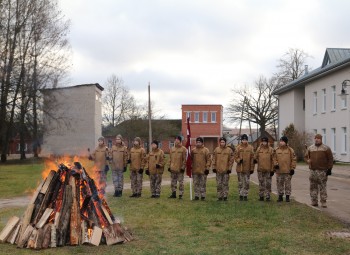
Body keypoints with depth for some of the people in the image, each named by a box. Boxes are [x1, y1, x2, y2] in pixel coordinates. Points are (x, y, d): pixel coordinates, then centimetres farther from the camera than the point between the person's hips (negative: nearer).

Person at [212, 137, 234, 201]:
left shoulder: (229, 150, 1)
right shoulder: (216, 150, 5)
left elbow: (231, 160, 0)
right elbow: (214, 159, 8)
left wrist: (229, 168, -6)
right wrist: (214, 167, 2)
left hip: (226, 170, -2)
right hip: (218, 170, 2)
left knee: (225, 184, 2)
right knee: (219, 184, 5)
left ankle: (225, 196, 8)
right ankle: (220, 196, 11)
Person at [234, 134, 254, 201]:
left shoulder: (250, 148, 2)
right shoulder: (238, 147, 1)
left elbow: (252, 159, 2)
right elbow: (235, 157, 2)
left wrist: (252, 168, -1)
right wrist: (239, 160, -19)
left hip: (247, 168, 0)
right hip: (240, 168, 0)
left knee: (247, 183, 4)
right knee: (240, 183, 7)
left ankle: (245, 195, 14)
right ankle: (241, 195, 17)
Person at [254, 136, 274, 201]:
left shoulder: (271, 149, 1)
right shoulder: (259, 149, 6)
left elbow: (272, 160, 1)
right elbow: (256, 157, 12)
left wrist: (272, 170, -3)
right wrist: (255, 160, -13)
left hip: (268, 169, -1)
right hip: (260, 169, 2)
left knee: (268, 184, 1)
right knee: (261, 183, 8)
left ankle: (267, 196, 8)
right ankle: (261, 196, 15)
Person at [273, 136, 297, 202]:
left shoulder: (290, 150, -1)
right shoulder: (276, 150, 6)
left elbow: (293, 159, -1)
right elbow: (274, 158, 9)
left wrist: (292, 168, -5)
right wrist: (275, 164, -9)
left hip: (288, 171, -2)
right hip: (279, 170, 2)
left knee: (288, 184, 3)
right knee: (279, 184, 8)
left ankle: (287, 196, 11)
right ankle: (280, 196, 18)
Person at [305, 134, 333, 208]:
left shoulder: (326, 148, 1)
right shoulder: (310, 148, 11)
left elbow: (330, 159, 1)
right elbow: (306, 156, 21)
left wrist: (329, 168, -4)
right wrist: (308, 160, -1)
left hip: (322, 171, -4)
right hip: (313, 170, 4)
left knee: (323, 187, -3)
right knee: (313, 187, 6)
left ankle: (323, 202, 2)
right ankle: (314, 201, 15)